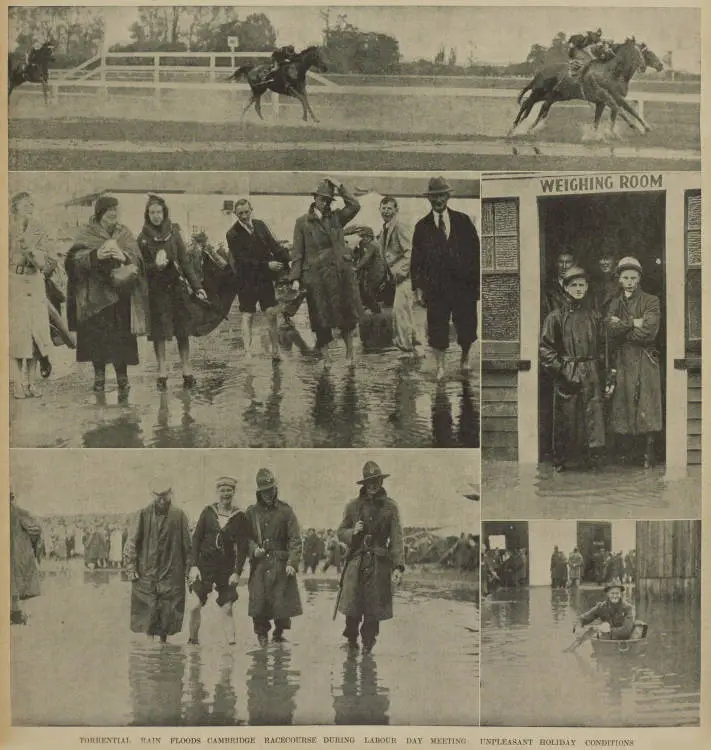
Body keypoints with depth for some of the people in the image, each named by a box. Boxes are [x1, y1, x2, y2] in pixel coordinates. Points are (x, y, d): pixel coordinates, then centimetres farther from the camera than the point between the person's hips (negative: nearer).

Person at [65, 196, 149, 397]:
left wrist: (124, 256, -27)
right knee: (97, 336, 1)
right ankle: (99, 376, 13)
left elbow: (136, 257, -5)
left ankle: (122, 377, 2)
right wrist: (95, 255, -30)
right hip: (95, 295, -1)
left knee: (120, 336, -4)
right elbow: (75, 258, -11)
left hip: (119, 293, 1)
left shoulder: (123, 233, 8)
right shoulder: (86, 234, 2)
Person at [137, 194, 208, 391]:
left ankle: (186, 370, 8)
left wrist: (197, 286, -3)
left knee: (182, 330, 1)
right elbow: (142, 267, 0)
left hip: (176, 286, 1)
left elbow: (185, 261, 3)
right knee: (159, 332, 0)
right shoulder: (143, 238, -1)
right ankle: (161, 372, 7)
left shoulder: (173, 232, 3)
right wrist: (155, 266, -22)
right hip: (156, 290, -1)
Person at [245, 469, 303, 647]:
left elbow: (295, 540, -2)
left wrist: (292, 563, -13)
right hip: (259, 564, 2)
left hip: (281, 564, -1)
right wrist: (254, 548, -9)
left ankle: (279, 633, 22)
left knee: (282, 603, -3)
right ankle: (262, 635, 19)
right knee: (258, 602, -4)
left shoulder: (285, 511, 2)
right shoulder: (251, 512, 9)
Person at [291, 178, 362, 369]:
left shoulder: (336, 217, 8)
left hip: (341, 273, 2)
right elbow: (298, 253, 0)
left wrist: (340, 187, -6)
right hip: (317, 277, -2)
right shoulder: (302, 222, 3)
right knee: (322, 319, 3)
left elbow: (355, 206, -8)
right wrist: (295, 278, -6)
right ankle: (326, 358, 13)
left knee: (347, 316, 6)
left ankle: (349, 353, 18)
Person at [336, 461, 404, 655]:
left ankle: (368, 646, 16)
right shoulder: (353, 506, 7)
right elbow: (341, 533, 14)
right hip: (356, 563, 1)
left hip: (379, 564, -1)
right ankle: (351, 642, 19)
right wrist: (353, 532, -9)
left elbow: (396, 538, -2)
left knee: (373, 611, 2)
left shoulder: (390, 507, 3)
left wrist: (398, 566, -10)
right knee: (352, 609, -2)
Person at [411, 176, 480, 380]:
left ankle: (464, 358, 31)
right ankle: (440, 366, 14)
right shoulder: (422, 226, 5)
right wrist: (417, 287, -2)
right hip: (435, 287, 0)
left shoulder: (463, 221, 5)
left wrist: (477, 280, -1)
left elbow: (475, 251, 4)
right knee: (437, 330, 0)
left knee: (467, 326, 7)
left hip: (464, 285, 1)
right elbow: (416, 259, 4)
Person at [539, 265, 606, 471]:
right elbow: (545, 349, -1)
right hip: (566, 377, -3)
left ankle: (592, 458, 1)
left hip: (591, 376, 3)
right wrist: (561, 370, -9)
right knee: (566, 419, 0)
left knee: (593, 415, -4)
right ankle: (560, 462, 10)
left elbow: (602, 348, 15)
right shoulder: (556, 317, 2)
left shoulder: (594, 317, 12)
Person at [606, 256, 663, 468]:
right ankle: (627, 452, 10)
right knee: (623, 406, 2)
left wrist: (622, 326, -3)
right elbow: (611, 330, -2)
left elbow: (648, 332, -11)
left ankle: (649, 454, -3)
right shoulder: (614, 304, 15)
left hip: (645, 361, -3)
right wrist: (633, 323, -10)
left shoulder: (651, 302, 3)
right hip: (622, 361, 3)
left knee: (646, 407, -7)